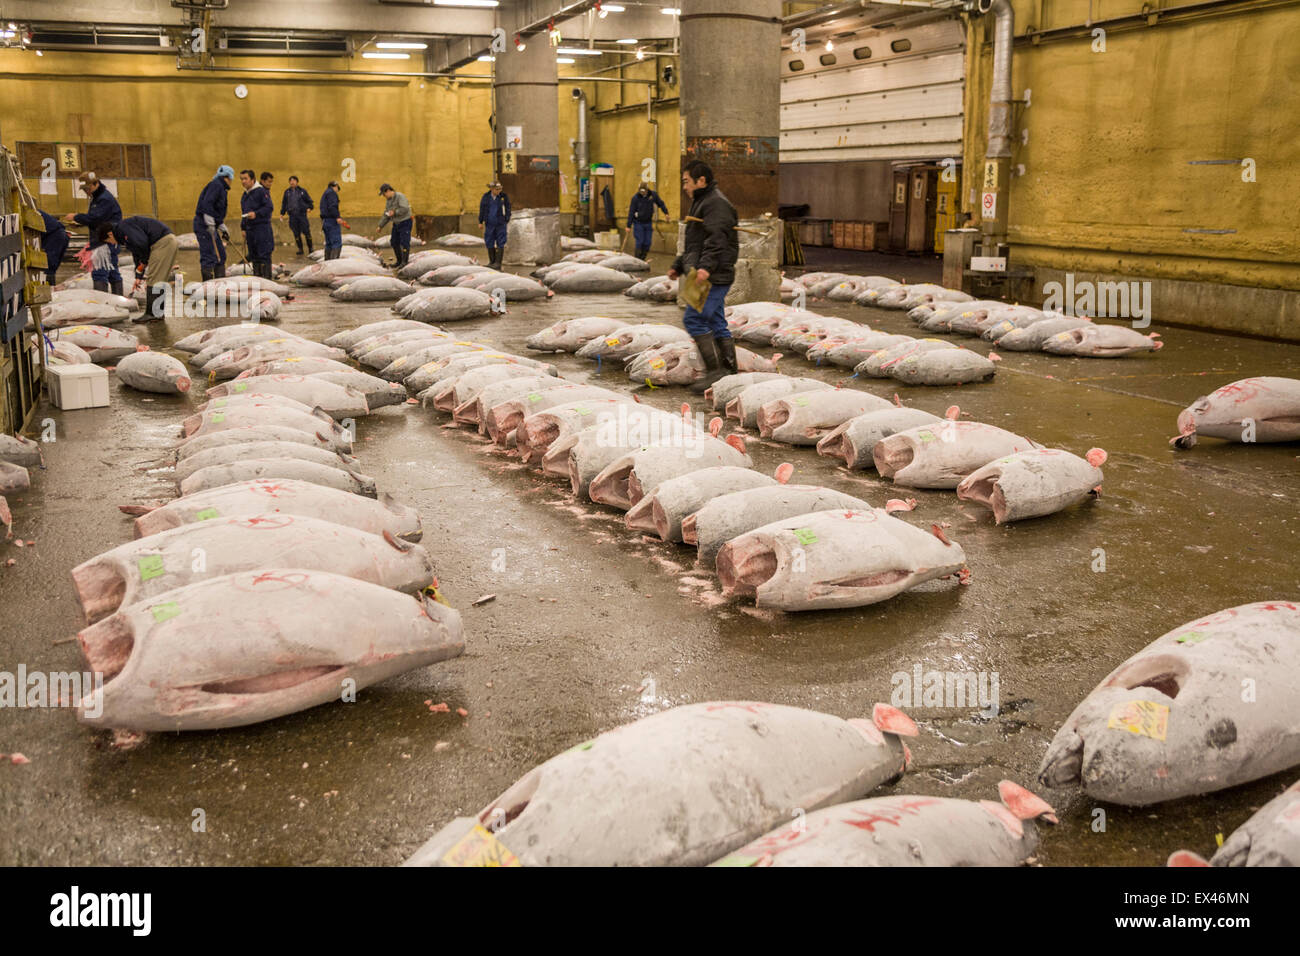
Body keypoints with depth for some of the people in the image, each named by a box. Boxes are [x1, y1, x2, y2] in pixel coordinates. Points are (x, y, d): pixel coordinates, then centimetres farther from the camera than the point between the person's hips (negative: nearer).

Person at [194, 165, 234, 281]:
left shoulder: (221, 188, 21)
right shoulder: (216, 185, -10)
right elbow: (207, 204, -23)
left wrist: (223, 228, 29)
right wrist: (210, 225, -25)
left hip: (210, 226, 10)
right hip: (204, 225, -10)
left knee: (221, 255, 15)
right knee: (208, 256, -11)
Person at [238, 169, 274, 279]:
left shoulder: (261, 191, -7)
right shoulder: (245, 195, 18)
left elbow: (270, 207, -14)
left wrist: (256, 214, -23)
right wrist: (243, 228, 21)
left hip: (262, 227, -8)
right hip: (250, 228, 8)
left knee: (264, 255, -8)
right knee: (254, 256, 10)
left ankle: (266, 277, -7)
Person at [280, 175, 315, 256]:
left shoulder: (302, 191, 6)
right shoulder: (287, 192, 13)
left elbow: (309, 200, 8)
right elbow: (284, 203, 19)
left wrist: (310, 207, -11)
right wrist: (282, 213, 13)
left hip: (302, 214, -2)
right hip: (292, 216, 2)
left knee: (306, 232, -6)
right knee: (296, 233, 3)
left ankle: (310, 249, 4)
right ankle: (300, 249, 10)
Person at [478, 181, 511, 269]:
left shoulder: (504, 196, -7)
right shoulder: (486, 196, -2)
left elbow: (507, 209, -2)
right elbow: (482, 209, 4)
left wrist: (507, 222, -6)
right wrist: (480, 222, 3)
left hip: (501, 224, -3)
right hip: (490, 224, 3)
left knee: (500, 244, -5)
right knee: (489, 243, 4)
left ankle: (498, 263, -3)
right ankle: (492, 262, 14)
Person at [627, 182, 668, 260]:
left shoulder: (653, 195, -6)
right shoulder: (635, 197, -14)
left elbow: (660, 204, 11)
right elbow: (631, 212, -12)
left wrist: (666, 213, 6)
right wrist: (629, 225, -12)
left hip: (648, 222, 3)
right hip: (638, 223, -3)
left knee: (647, 242, 3)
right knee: (639, 242, -6)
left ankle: (643, 258, 16)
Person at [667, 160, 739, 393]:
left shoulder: (716, 203, -10)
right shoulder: (702, 203, 24)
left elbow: (717, 239, -25)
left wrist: (706, 267, -37)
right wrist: (678, 267, 26)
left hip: (714, 276, -11)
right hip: (709, 277, 11)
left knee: (694, 319, -15)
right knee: (716, 323, 9)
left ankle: (714, 369, -13)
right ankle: (728, 370, 11)